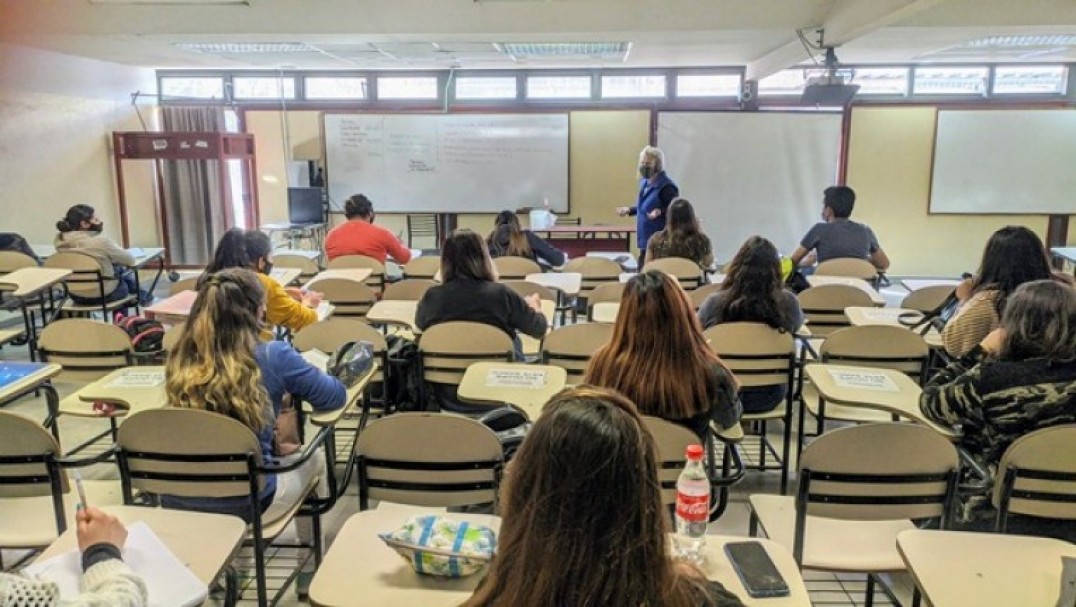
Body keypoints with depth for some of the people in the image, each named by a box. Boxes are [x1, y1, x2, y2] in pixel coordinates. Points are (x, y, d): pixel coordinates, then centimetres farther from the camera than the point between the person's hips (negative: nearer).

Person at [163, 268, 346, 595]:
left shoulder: (181, 359, -5)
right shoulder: (272, 356, -16)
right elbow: (335, 396, -1)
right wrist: (288, 387, 18)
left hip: (178, 501, 4)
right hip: (245, 504, -4)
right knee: (314, 457, 25)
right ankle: (310, 570, 39)